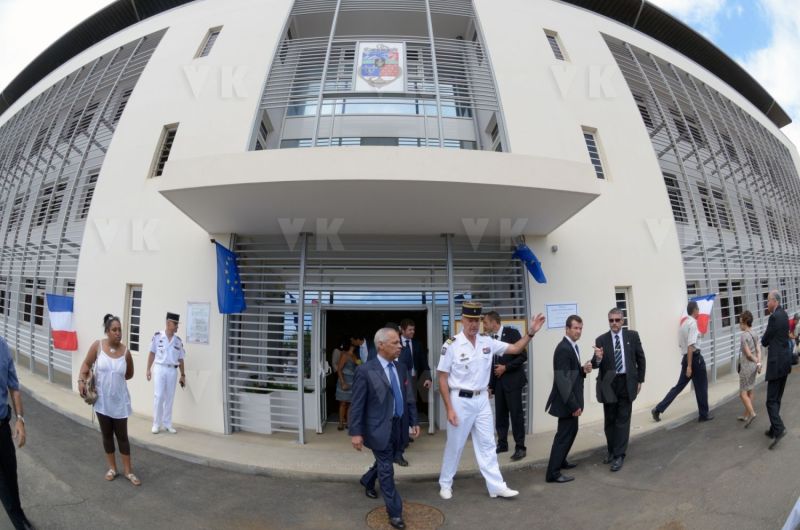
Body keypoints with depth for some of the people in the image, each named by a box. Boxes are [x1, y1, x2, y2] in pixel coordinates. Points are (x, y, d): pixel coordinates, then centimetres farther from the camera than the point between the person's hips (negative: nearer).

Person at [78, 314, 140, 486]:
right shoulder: (97, 345, -10)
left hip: (119, 401, 0)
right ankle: (112, 468, 30)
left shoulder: (125, 351, -9)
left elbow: (129, 374, 7)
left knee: (122, 435, 7)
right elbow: (86, 364, 0)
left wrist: (115, 377, -1)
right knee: (107, 434, 14)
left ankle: (128, 470, 18)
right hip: (102, 400, 1)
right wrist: (81, 380, -13)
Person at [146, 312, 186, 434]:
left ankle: (167, 424, 16)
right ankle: (156, 424, 10)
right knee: (158, 396, -2)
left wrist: (183, 375, 9)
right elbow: (152, 353, 2)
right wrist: (148, 369, -2)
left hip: (172, 370, 3)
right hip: (159, 368, -3)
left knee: (169, 398, 7)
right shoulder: (157, 336, -3)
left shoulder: (178, 340, 6)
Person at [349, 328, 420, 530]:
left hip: (398, 427, 6)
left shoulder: (401, 368, 4)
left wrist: (414, 422, 9)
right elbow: (357, 404, -13)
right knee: (387, 470, 2)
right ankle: (395, 513, 16)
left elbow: (409, 398, 11)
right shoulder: (365, 370, -15)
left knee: (384, 463, 23)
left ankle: (367, 481, 52)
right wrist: (356, 432, -15)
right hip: (379, 428, -6)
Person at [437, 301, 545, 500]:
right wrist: (449, 409, -14)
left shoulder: (487, 342, 0)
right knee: (454, 445, 10)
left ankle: (496, 486, 21)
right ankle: (445, 484, 29)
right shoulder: (451, 345, -15)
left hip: (482, 400, 4)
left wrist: (530, 332, -11)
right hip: (460, 400, -4)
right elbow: (442, 379, -11)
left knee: (487, 444, 11)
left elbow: (515, 349, 4)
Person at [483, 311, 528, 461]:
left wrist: (505, 367, -14)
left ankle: (520, 447, 7)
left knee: (516, 414, -2)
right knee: (500, 414, 9)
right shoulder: (490, 338, 7)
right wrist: (490, 384, 7)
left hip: (513, 380, -5)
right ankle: (502, 444, 21)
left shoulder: (512, 333, -9)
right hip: (498, 382, 5)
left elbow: (523, 356, -12)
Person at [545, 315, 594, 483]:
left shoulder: (573, 346, 9)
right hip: (566, 402, -10)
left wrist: (584, 369, -3)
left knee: (571, 431, 22)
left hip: (571, 400, 10)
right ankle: (553, 473, 5)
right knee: (564, 434, -3)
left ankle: (560, 461, 38)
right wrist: (573, 405, -23)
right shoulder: (563, 349, -22)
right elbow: (562, 379, -25)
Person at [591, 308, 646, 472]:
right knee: (610, 420, 12)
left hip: (627, 382, 0)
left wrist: (640, 380, 5)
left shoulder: (632, 336, 0)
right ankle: (611, 451, 30)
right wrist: (597, 359, -29)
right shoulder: (601, 340, -3)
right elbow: (595, 364, -6)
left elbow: (640, 358, 6)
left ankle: (619, 455, 10)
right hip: (609, 384, 0)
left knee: (623, 420, 2)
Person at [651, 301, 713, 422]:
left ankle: (658, 409, 4)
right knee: (701, 387, 8)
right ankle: (704, 415, 23)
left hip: (685, 357, 8)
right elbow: (691, 345, -21)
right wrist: (689, 366, -23)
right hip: (695, 358, -8)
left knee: (679, 386, 10)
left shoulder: (683, 323, 12)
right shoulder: (693, 323, -15)